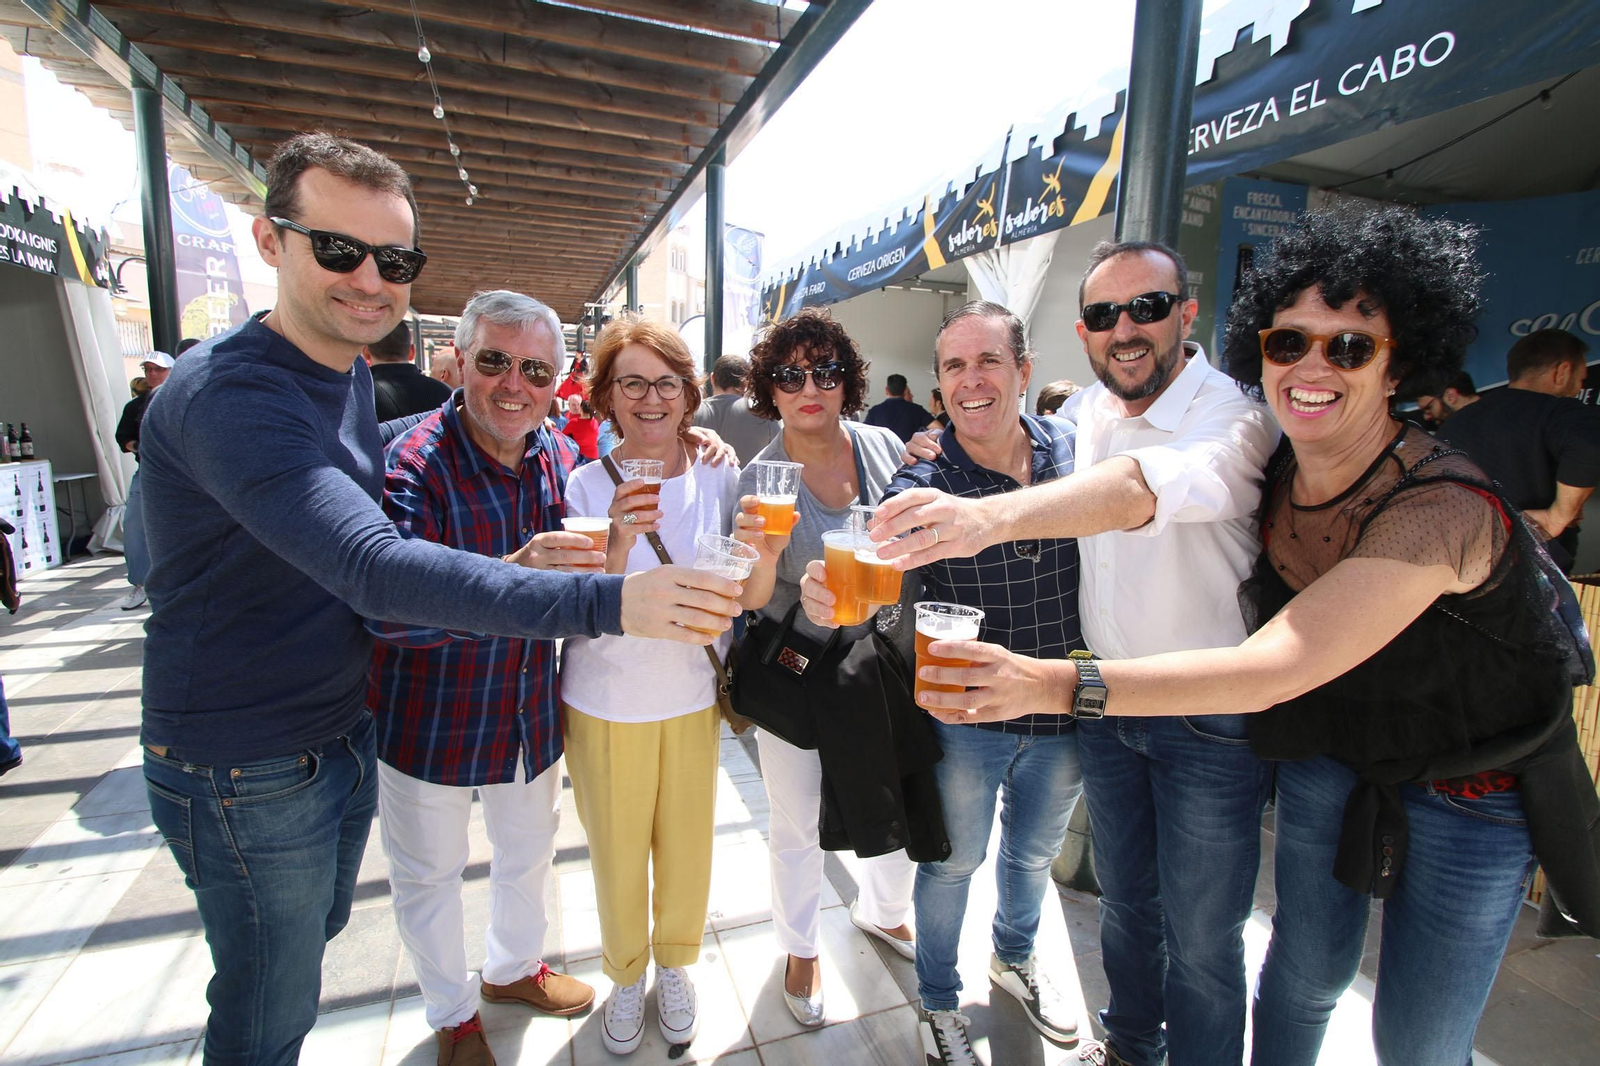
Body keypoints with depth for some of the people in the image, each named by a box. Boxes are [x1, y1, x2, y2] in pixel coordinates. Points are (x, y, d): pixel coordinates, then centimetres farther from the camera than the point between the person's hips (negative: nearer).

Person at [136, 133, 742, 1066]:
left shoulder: (353, 377, 4)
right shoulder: (228, 392, -27)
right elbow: (376, 567, -41)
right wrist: (607, 601, -50)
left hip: (344, 735, 8)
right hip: (245, 772, -8)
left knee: (320, 929, 29)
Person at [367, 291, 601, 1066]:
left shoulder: (561, 458, -6)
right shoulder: (412, 463, -23)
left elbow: (582, 584, 6)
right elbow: (387, 605, -37)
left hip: (531, 709, 5)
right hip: (428, 717, -4)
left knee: (529, 852, 26)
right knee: (431, 874, 19)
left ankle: (513, 967, 56)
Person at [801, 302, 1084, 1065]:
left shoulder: (1073, 451, -8)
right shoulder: (921, 485, -19)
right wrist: (826, 599, -53)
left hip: (1063, 713, 4)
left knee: (1034, 852, 28)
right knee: (953, 860, 18)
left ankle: (1014, 959, 59)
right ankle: (938, 1003, 47)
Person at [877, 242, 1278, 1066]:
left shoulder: (1234, 420, -21)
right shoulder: (1081, 414, -1)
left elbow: (1137, 489, -43)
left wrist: (989, 516, -60)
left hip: (1209, 719, -5)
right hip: (1106, 700, 5)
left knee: (1201, 937, 12)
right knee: (1124, 898, 23)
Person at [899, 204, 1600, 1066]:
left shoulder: (1441, 509, -31)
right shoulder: (1269, 467, -12)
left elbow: (1270, 670, -39)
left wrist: (1059, 685, -47)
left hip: (1468, 792, -3)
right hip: (1328, 758, 4)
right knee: (1304, 972, 15)